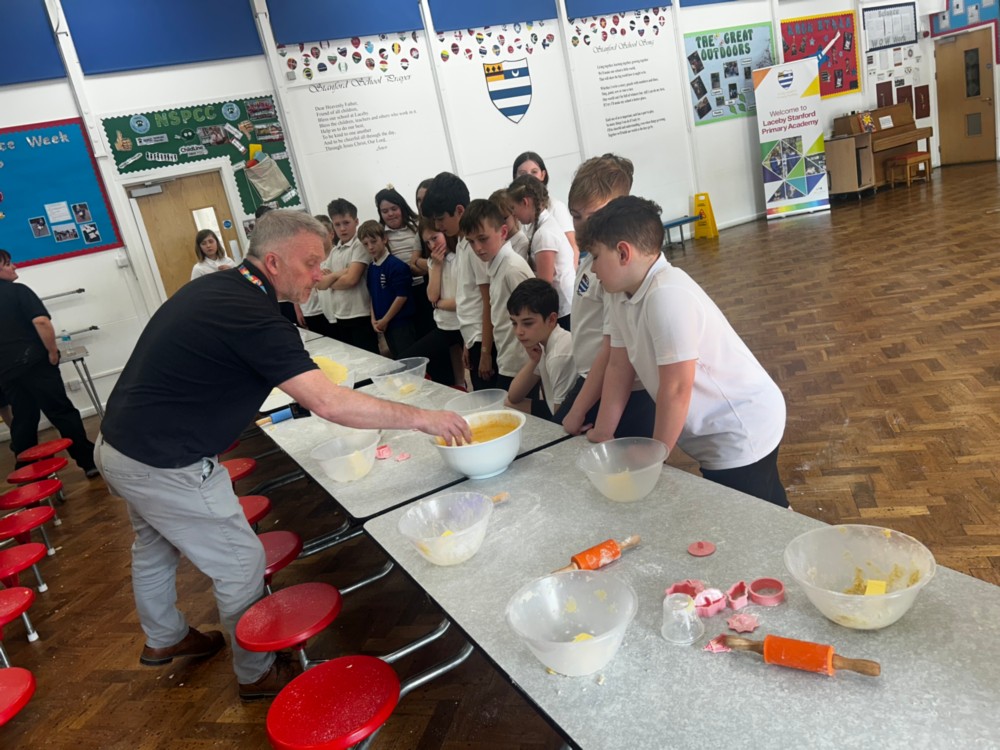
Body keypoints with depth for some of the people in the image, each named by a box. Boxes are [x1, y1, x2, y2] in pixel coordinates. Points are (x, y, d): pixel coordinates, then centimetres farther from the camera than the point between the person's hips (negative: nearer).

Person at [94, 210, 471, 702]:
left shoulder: (213, 287, 2)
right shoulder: (253, 316, -26)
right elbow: (329, 404, -33)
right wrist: (422, 418, -26)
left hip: (117, 444, 10)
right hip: (165, 467, -10)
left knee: (155, 546, 30)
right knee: (242, 565, 6)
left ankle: (163, 639, 55)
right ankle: (258, 674, 26)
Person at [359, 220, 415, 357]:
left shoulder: (396, 265, -15)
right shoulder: (371, 268, 9)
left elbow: (402, 296, -16)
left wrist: (385, 320, -11)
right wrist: (374, 319, 4)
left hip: (401, 323, -8)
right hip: (385, 324, 8)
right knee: (396, 360, 15)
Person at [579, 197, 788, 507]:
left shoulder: (668, 296, -29)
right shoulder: (622, 294, -3)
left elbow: (676, 390, -26)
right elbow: (619, 367, 4)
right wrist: (603, 435, 7)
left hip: (743, 432, -8)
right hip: (714, 435, 8)